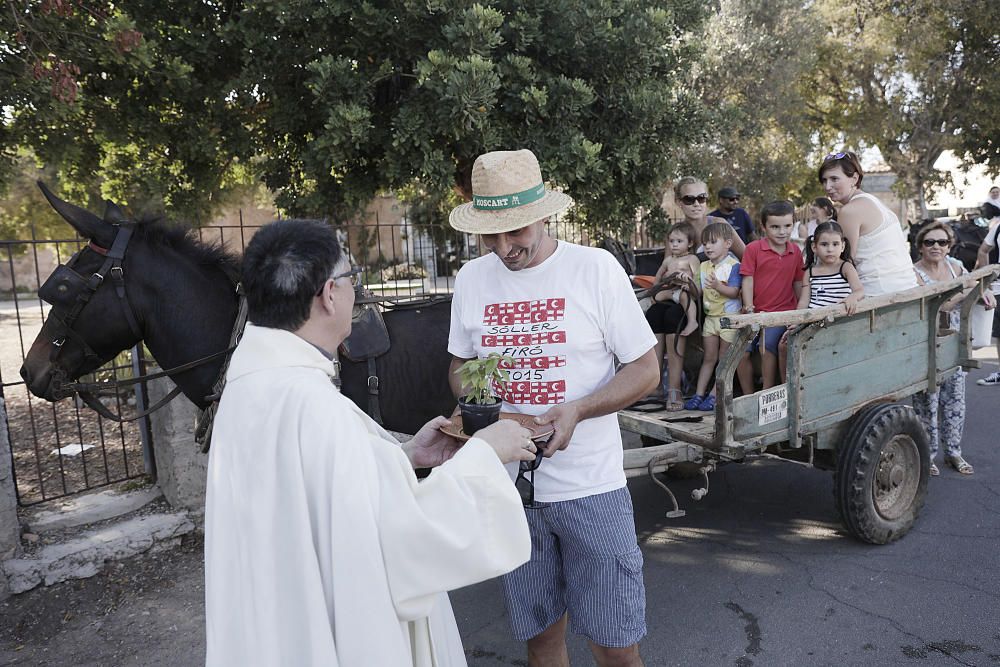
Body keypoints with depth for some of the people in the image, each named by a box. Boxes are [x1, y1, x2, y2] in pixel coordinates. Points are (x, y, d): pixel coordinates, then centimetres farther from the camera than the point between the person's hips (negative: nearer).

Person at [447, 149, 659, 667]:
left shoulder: (595, 268, -10)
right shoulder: (471, 279, 1)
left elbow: (646, 371, -6)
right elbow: (461, 366, 14)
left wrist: (577, 410, -22)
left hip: (591, 487, -3)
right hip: (509, 486, 3)